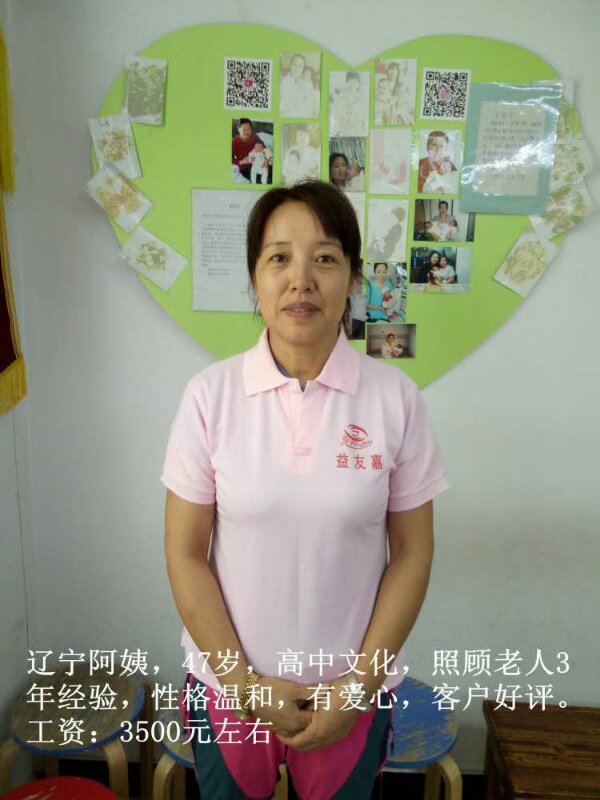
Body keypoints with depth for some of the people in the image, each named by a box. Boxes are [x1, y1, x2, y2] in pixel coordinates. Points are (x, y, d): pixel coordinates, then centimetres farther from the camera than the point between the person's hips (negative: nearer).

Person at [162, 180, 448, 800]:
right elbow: (185, 552, -8)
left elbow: (412, 552, -6)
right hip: (226, 681, 1)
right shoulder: (210, 394, -13)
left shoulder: (396, 398, -12)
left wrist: (361, 683, -8)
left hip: (355, 690, 0)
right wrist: (244, 682, -9)